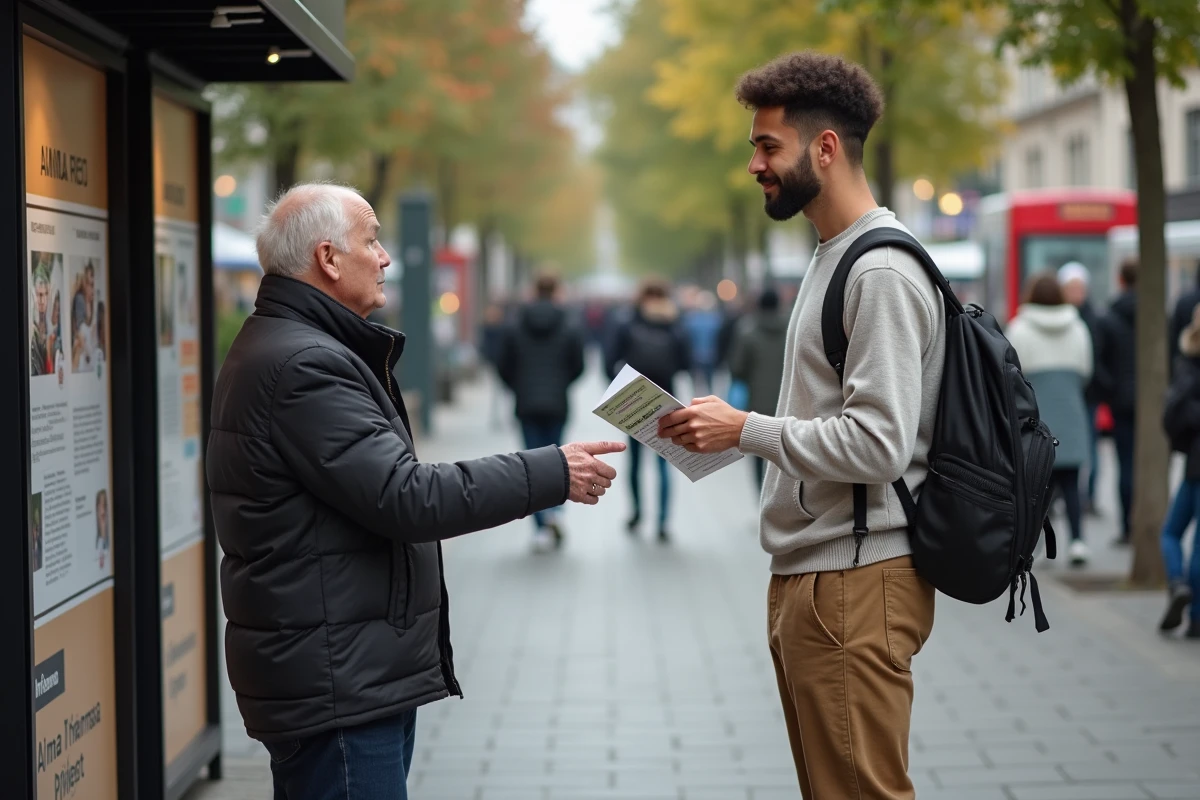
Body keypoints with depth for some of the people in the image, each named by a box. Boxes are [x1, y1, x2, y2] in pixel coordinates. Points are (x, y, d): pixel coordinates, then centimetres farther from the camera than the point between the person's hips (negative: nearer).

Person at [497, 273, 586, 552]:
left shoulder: (515, 328, -1)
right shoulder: (570, 329, -4)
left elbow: (503, 366, 0)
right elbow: (578, 366, -2)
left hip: (526, 405, 0)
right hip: (557, 404, 0)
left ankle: (541, 528, -4)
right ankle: (553, 510, -9)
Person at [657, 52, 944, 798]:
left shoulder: (883, 274, -16)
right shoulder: (832, 259, 17)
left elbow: (876, 445, -22)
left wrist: (746, 428, -16)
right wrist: (736, 430, 10)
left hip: (855, 583, -10)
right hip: (807, 572, 10)